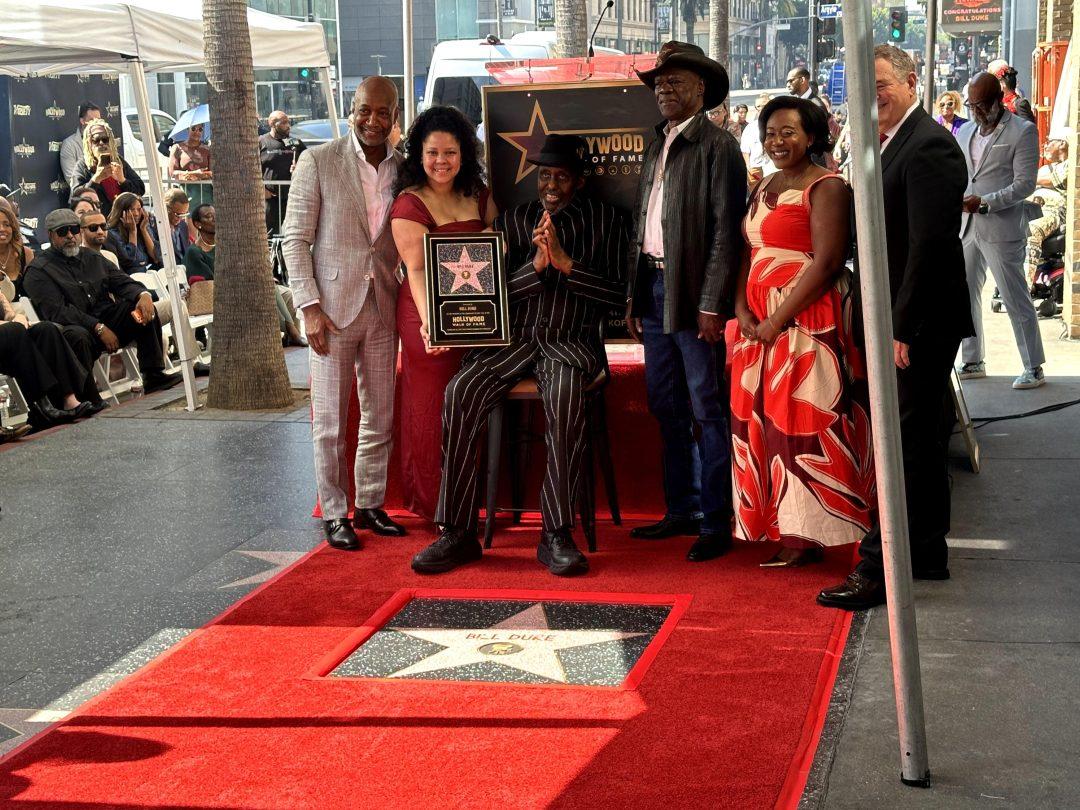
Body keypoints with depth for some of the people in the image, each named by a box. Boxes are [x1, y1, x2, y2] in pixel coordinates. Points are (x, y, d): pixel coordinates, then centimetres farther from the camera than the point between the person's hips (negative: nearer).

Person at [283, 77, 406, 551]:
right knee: (330, 422, 1)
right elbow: (295, 238, -5)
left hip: (383, 310, 4)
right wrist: (310, 306, -12)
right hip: (333, 307, -4)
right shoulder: (318, 161, -4)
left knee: (380, 418, 11)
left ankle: (369, 506, 24)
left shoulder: (404, 170, 7)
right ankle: (334, 513, 12)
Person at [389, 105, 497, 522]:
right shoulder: (410, 204, -7)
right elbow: (417, 270, -15)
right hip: (429, 319, -5)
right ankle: (435, 507, 13)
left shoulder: (478, 197, 11)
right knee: (433, 411, 1)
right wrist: (429, 322, -30)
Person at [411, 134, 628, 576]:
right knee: (460, 393, -26)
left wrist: (565, 262, -12)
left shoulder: (605, 222, 9)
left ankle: (557, 535, -29)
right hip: (513, 337, 3)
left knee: (565, 397, -37)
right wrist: (536, 265, -10)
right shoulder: (512, 221, 15)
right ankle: (457, 532, -20)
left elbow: (616, 293, -1)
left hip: (571, 341, -3)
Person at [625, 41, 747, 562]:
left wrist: (711, 304, -18)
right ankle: (681, 510, 23)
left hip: (693, 293, -8)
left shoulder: (717, 145, -7)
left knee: (706, 410, -3)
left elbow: (726, 230, -13)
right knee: (666, 407, 13)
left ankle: (716, 522, 3)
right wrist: (634, 296, 13)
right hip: (653, 285, 8)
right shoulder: (656, 148, 16)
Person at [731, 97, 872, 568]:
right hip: (759, 325, 8)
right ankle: (779, 526, 14)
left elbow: (826, 263, -17)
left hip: (807, 321, -8)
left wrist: (777, 321, -16)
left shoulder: (826, 189, -8)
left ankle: (807, 536, -1)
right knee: (761, 421, 7)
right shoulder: (763, 189, 17)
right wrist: (743, 311, -1)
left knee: (802, 422, -6)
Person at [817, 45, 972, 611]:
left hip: (920, 325, -10)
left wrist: (904, 327, -22)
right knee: (919, 439, 17)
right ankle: (927, 555, 28)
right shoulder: (889, 144, 14)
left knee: (906, 445, -6)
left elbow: (930, 244, -22)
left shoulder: (928, 147, -17)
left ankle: (879, 569, -2)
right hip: (900, 322, 10)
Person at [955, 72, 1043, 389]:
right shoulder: (965, 131, 13)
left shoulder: (1023, 131, -7)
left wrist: (984, 203, -22)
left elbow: (1025, 183, -12)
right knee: (966, 297, 12)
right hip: (966, 229, 7)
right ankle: (973, 361, 24)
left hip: (1001, 231, -7)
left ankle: (1034, 368, 7)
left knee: (1017, 301, -1)